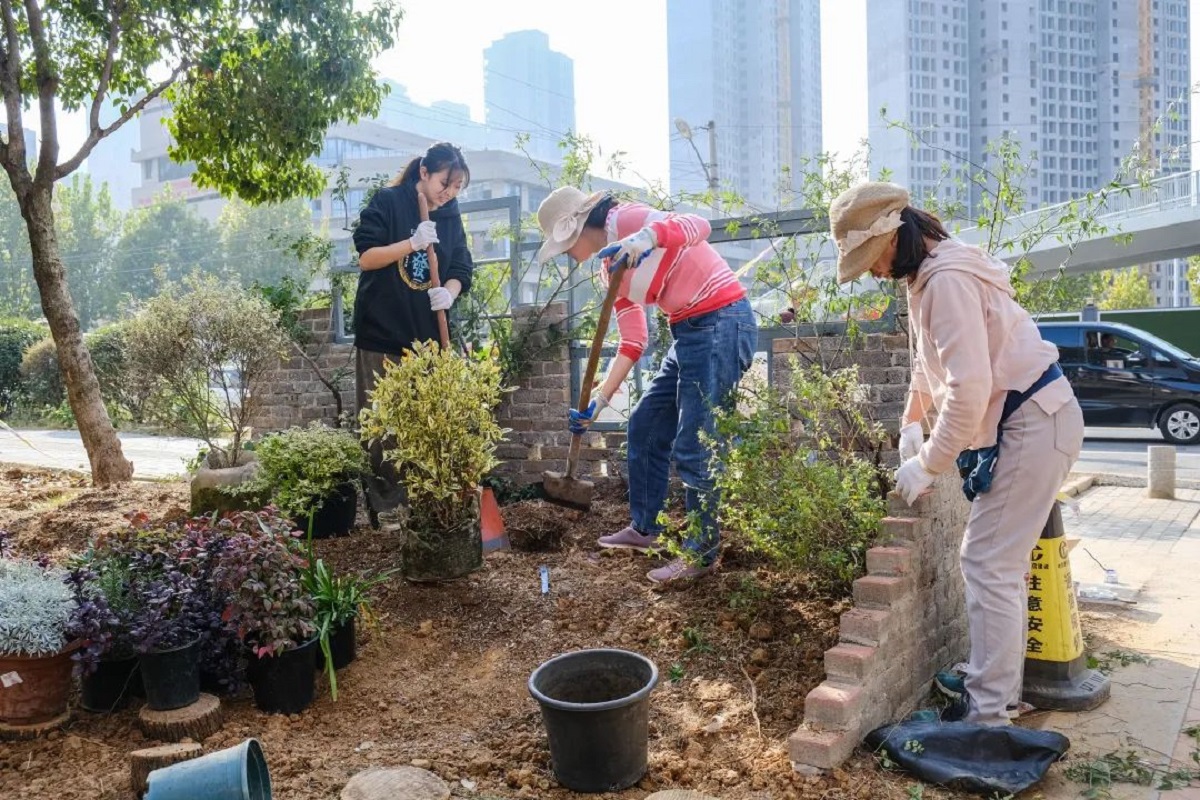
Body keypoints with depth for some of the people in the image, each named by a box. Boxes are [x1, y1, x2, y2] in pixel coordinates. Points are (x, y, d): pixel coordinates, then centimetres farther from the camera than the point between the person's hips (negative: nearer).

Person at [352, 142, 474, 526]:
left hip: (427, 335, 4)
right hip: (382, 334, -4)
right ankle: (384, 507, 8)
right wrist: (412, 243, -20)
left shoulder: (451, 217, 10)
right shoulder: (387, 202, -3)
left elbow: (461, 270, 8)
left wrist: (449, 292, -14)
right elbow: (366, 257, -8)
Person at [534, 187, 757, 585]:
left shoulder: (626, 220, -12)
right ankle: (644, 529, 30)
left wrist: (648, 238, -48)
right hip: (689, 332, 10)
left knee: (694, 446, -7)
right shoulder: (610, 265, 14)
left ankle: (702, 553, 9)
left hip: (722, 324, -10)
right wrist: (598, 401, 11)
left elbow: (697, 225, -30)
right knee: (645, 425, 16)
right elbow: (632, 342, 14)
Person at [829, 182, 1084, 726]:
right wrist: (911, 422, 16)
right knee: (996, 562, 16)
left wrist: (927, 466, -19)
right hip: (1026, 420, 10)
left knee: (990, 567, -6)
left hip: (1033, 423, -10)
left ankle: (989, 711, 4)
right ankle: (998, 684, 29)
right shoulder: (929, 276, 11)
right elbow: (930, 363, 25)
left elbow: (969, 388, -27)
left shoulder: (948, 281, -22)